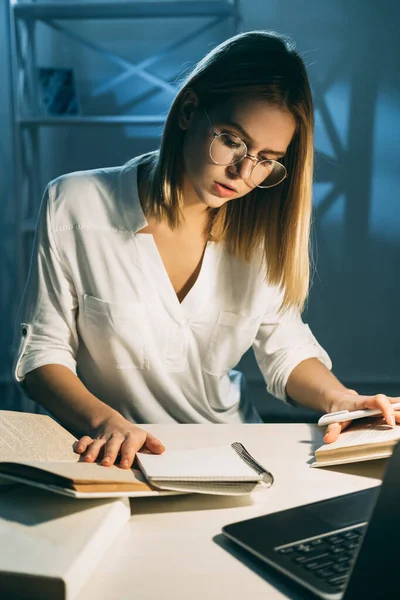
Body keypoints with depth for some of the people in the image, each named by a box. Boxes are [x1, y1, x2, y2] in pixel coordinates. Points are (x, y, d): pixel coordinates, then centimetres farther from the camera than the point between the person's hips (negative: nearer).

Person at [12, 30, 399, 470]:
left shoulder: (263, 231, 1)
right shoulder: (73, 206, -9)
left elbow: (285, 350, 6)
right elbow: (41, 352, -6)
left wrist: (339, 399, -13)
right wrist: (104, 419, -23)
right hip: (115, 461, -1)